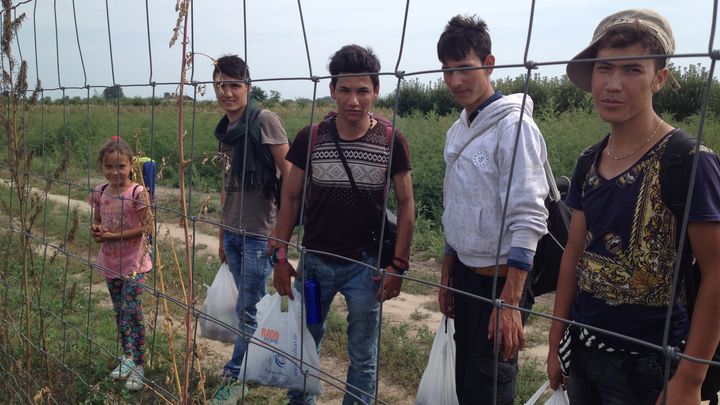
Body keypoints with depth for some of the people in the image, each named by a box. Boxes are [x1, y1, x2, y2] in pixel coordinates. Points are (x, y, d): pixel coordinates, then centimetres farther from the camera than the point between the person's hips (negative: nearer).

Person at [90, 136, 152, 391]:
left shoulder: (137, 193, -16)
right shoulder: (99, 193, 2)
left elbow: (145, 228, -16)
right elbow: (97, 222, 14)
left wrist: (114, 235, -19)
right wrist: (96, 230, -9)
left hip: (133, 262, -6)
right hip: (110, 261, 6)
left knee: (132, 311, -7)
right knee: (119, 311, 16)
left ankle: (137, 365, 4)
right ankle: (128, 357, 30)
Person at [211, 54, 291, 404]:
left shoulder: (264, 120, -11)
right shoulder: (224, 129, 10)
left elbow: (288, 175, -13)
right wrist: (222, 234, 19)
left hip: (260, 233, -7)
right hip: (233, 231, 7)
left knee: (248, 310, 4)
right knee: (246, 306, 15)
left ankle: (235, 376, 22)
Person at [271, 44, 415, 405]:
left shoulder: (391, 142, -7)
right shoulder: (309, 139, -5)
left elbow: (405, 204, -2)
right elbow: (291, 197, 2)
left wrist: (398, 265, -6)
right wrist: (280, 256, 0)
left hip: (366, 266, -1)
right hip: (314, 262, 2)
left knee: (363, 355, 12)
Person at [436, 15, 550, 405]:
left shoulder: (513, 125, -14)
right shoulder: (457, 130, 9)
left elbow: (528, 219, -20)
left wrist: (511, 302, -23)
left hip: (497, 278, -7)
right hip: (465, 273, 7)